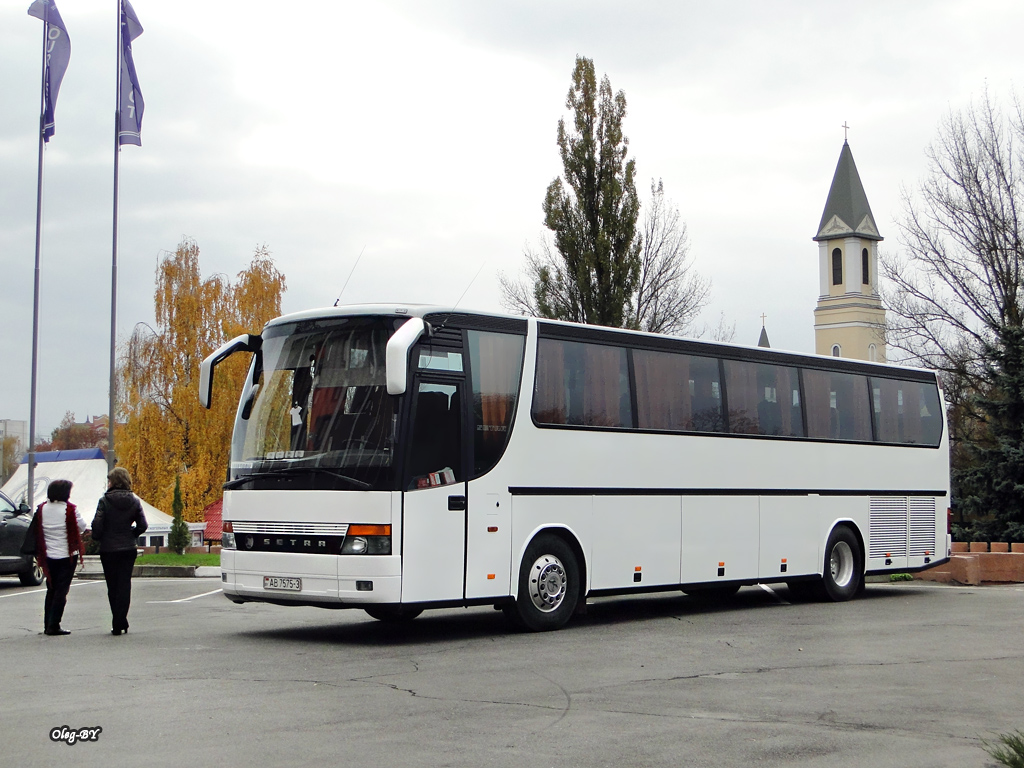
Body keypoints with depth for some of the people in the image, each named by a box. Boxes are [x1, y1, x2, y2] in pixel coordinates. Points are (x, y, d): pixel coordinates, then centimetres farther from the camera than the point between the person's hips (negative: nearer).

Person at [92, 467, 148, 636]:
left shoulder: (105, 501, -10)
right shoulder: (134, 501, 0)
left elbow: (97, 525, -12)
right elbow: (142, 525, -2)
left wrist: (97, 539, 7)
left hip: (108, 549, -2)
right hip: (128, 549, 2)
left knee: (113, 586, 8)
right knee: (124, 585, 6)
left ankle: (118, 623, 10)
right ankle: (120, 623, -1)